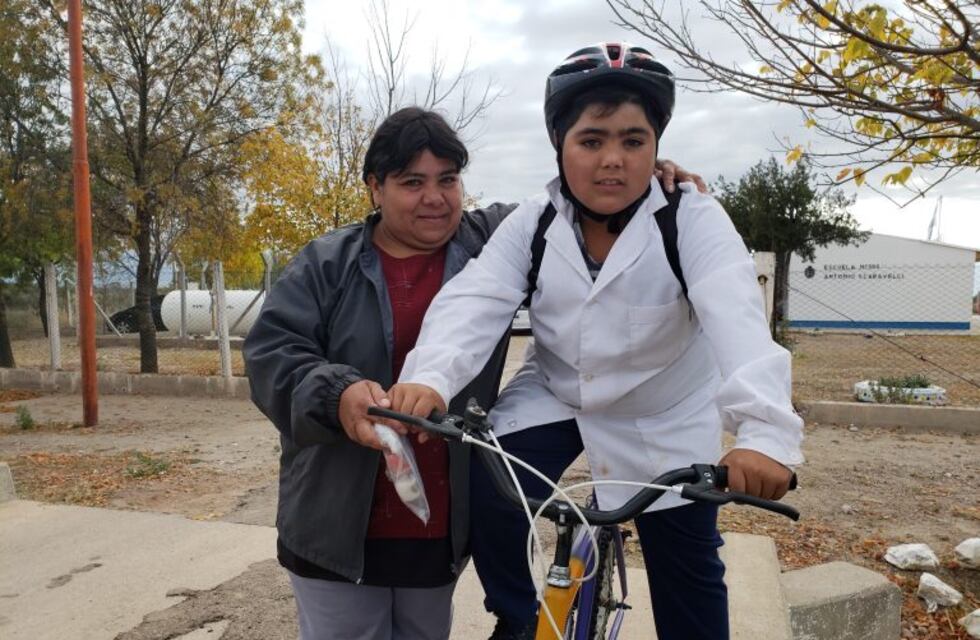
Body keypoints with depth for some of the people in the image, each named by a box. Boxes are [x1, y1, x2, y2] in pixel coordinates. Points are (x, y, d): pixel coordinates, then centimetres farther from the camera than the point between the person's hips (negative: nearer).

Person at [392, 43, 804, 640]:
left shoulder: (694, 220, -21)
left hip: (664, 420, -1)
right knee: (489, 495, -17)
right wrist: (430, 377, -46)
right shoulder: (533, 223, -12)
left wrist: (765, 431, -55)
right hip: (554, 397, 2)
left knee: (686, 570, 5)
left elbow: (737, 319, -37)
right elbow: (474, 300, -25)